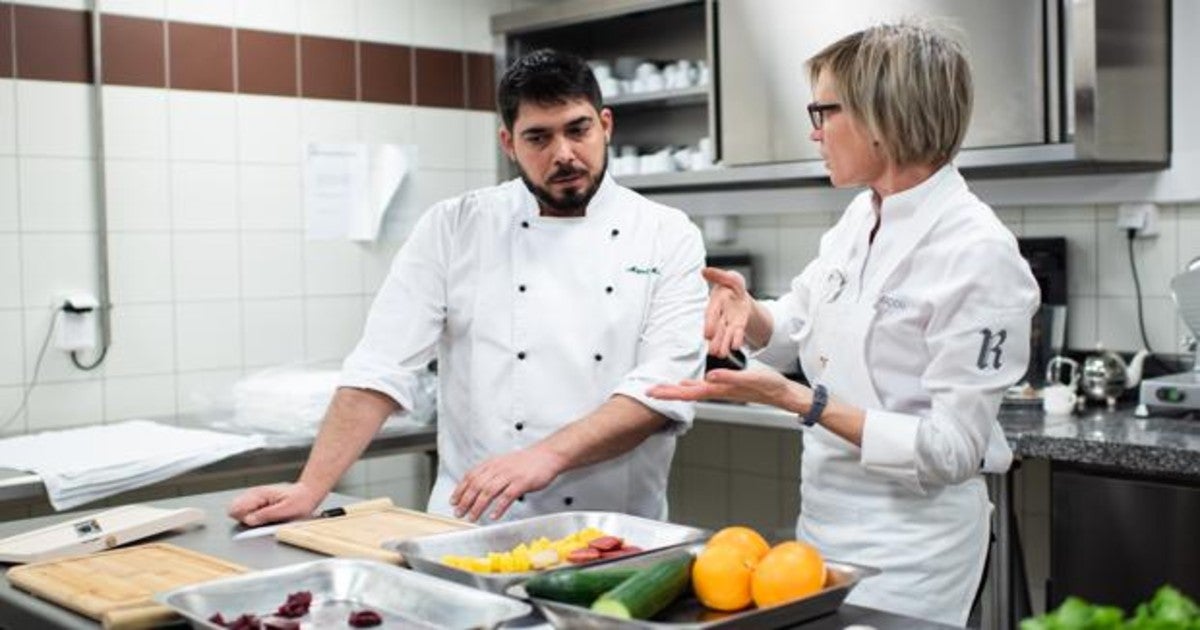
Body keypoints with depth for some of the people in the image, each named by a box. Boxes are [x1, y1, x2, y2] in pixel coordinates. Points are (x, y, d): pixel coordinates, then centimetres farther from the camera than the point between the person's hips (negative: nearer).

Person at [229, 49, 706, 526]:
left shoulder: (669, 237, 2)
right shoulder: (455, 228, 4)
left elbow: (666, 384, -10)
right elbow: (383, 366, -1)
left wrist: (549, 454, -23)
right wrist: (311, 489, -10)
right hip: (473, 526, 0)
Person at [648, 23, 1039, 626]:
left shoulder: (978, 253, -21)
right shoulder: (860, 218, 3)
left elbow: (952, 449, -22)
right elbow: (788, 332, 15)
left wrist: (798, 400, -27)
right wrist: (744, 306, -7)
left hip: (909, 548, -7)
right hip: (824, 525, 7)